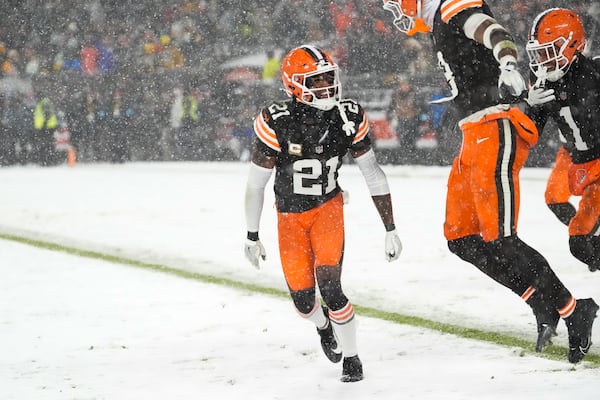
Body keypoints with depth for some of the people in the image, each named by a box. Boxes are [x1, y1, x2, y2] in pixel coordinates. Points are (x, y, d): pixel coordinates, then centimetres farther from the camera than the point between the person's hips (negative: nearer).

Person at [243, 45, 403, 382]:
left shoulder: (349, 118, -16)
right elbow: (256, 183, -12)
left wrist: (391, 230, -4)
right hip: (290, 215, 0)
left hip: (328, 206, 0)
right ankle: (324, 325, 40)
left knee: (329, 285, -18)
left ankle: (352, 357, 4)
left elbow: (373, 174, -5)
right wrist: (252, 237, -6)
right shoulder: (277, 123, -24)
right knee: (303, 300, 1)